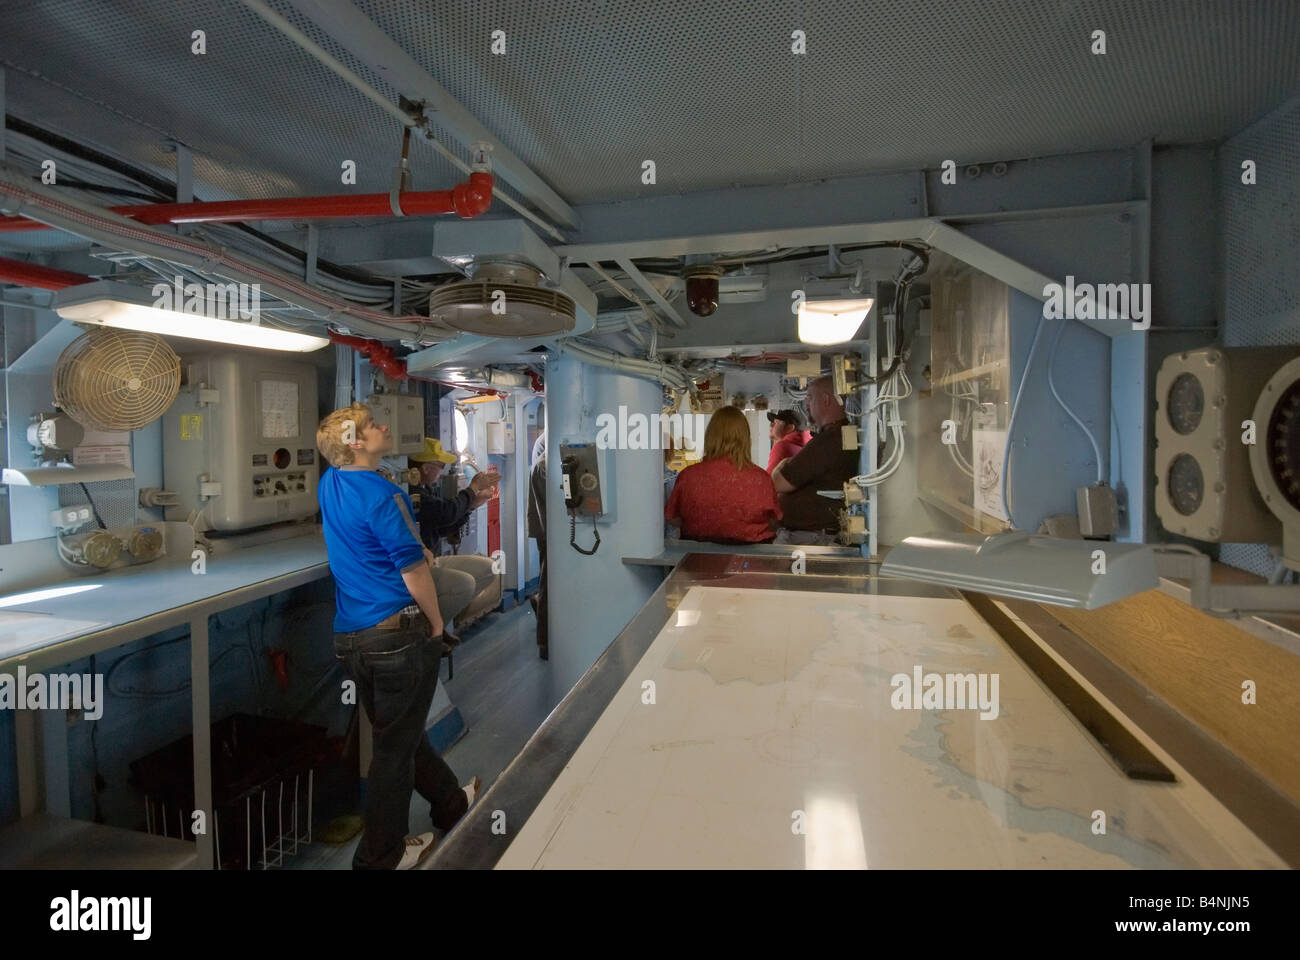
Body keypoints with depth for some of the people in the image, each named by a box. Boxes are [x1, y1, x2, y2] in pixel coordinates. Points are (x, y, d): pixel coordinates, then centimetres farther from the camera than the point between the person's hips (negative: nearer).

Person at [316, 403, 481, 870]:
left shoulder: (328, 483, 6)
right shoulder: (380, 494, -18)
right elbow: (414, 569, -17)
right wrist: (436, 622, -5)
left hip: (350, 638, 9)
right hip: (400, 633, -9)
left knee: (398, 732, 22)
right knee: (396, 745, 7)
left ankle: (450, 802, 43)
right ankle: (380, 854, 22)